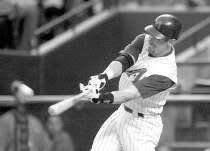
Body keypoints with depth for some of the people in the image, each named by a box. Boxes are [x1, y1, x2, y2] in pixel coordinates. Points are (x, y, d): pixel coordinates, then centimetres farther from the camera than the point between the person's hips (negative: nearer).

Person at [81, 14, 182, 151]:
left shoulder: (166, 73, -27)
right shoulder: (144, 41, -5)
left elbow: (132, 93, -35)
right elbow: (123, 60, -20)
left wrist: (101, 97, -49)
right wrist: (104, 77, -40)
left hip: (141, 125, -7)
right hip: (122, 114, 7)